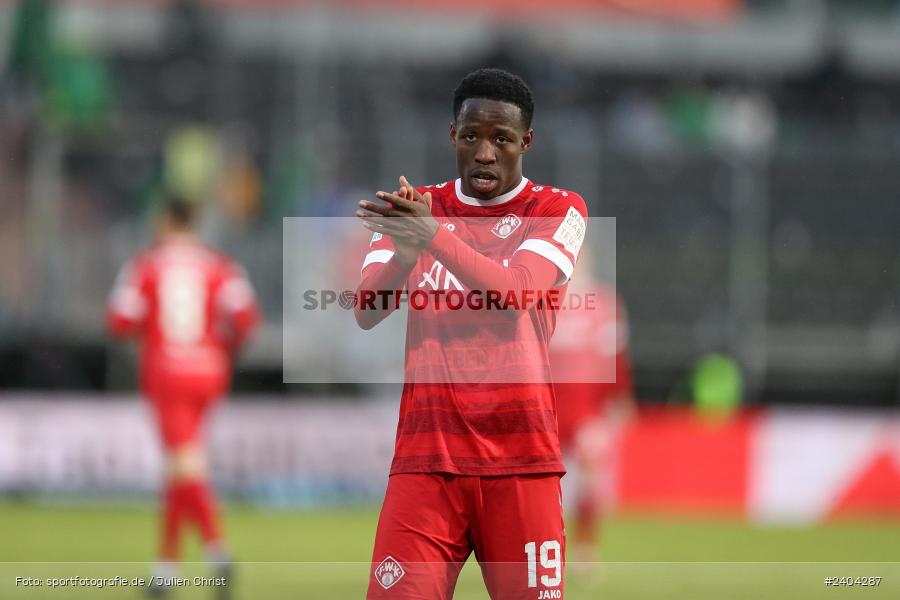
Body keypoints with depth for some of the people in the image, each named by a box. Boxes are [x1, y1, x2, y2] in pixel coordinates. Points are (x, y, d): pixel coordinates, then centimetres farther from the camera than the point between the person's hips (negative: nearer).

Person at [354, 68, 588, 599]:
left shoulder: (558, 210, 4)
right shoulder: (416, 207, 13)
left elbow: (517, 294, -14)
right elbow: (366, 314, 1)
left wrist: (434, 238, -26)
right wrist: (403, 254, -19)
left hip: (521, 460, -1)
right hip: (425, 453, 2)